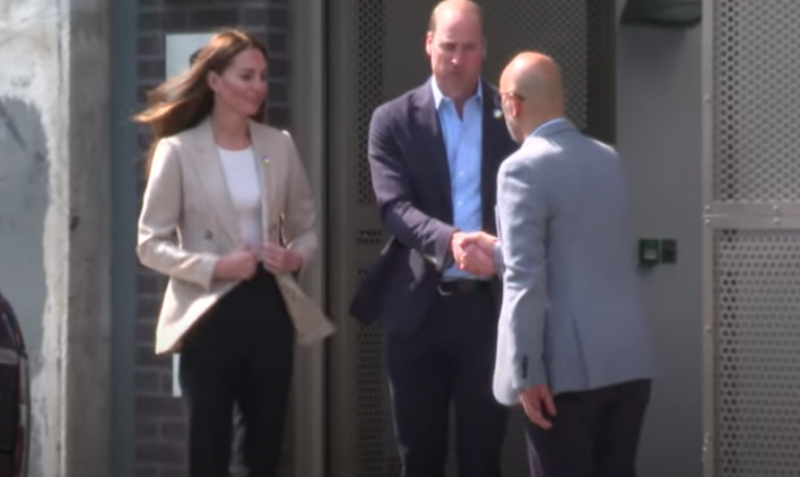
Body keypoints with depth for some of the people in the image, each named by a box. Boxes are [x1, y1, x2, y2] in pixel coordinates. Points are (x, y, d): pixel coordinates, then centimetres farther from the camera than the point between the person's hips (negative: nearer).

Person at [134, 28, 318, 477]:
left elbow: (306, 227, 13)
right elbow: (151, 244, -5)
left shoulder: (280, 145, 6)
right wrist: (213, 267, -18)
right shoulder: (178, 151, -6)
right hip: (210, 315, -4)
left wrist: (296, 257, -9)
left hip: (270, 309, 4)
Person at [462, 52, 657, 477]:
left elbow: (526, 278, -15)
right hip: (629, 358, 7)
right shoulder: (608, 160, 14)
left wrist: (526, 373, -15)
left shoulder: (524, 168, -10)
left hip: (568, 365, -7)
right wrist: (498, 251, 32)